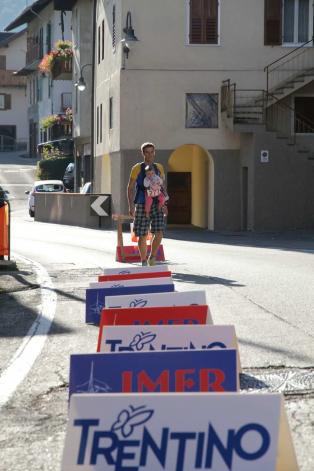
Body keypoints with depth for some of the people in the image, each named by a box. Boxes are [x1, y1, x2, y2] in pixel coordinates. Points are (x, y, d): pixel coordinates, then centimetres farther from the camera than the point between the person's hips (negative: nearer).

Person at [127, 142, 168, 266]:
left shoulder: (159, 168, 11)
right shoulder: (137, 168, 0)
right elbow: (130, 188, 0)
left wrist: (164, 204, 13)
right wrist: (131, 206, -9)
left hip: (156, 205, 2)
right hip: (142, 205, -2)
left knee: (159, 233, -12)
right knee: (142, 235, 1)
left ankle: (152, 258, 7)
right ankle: (143, 262, 15)